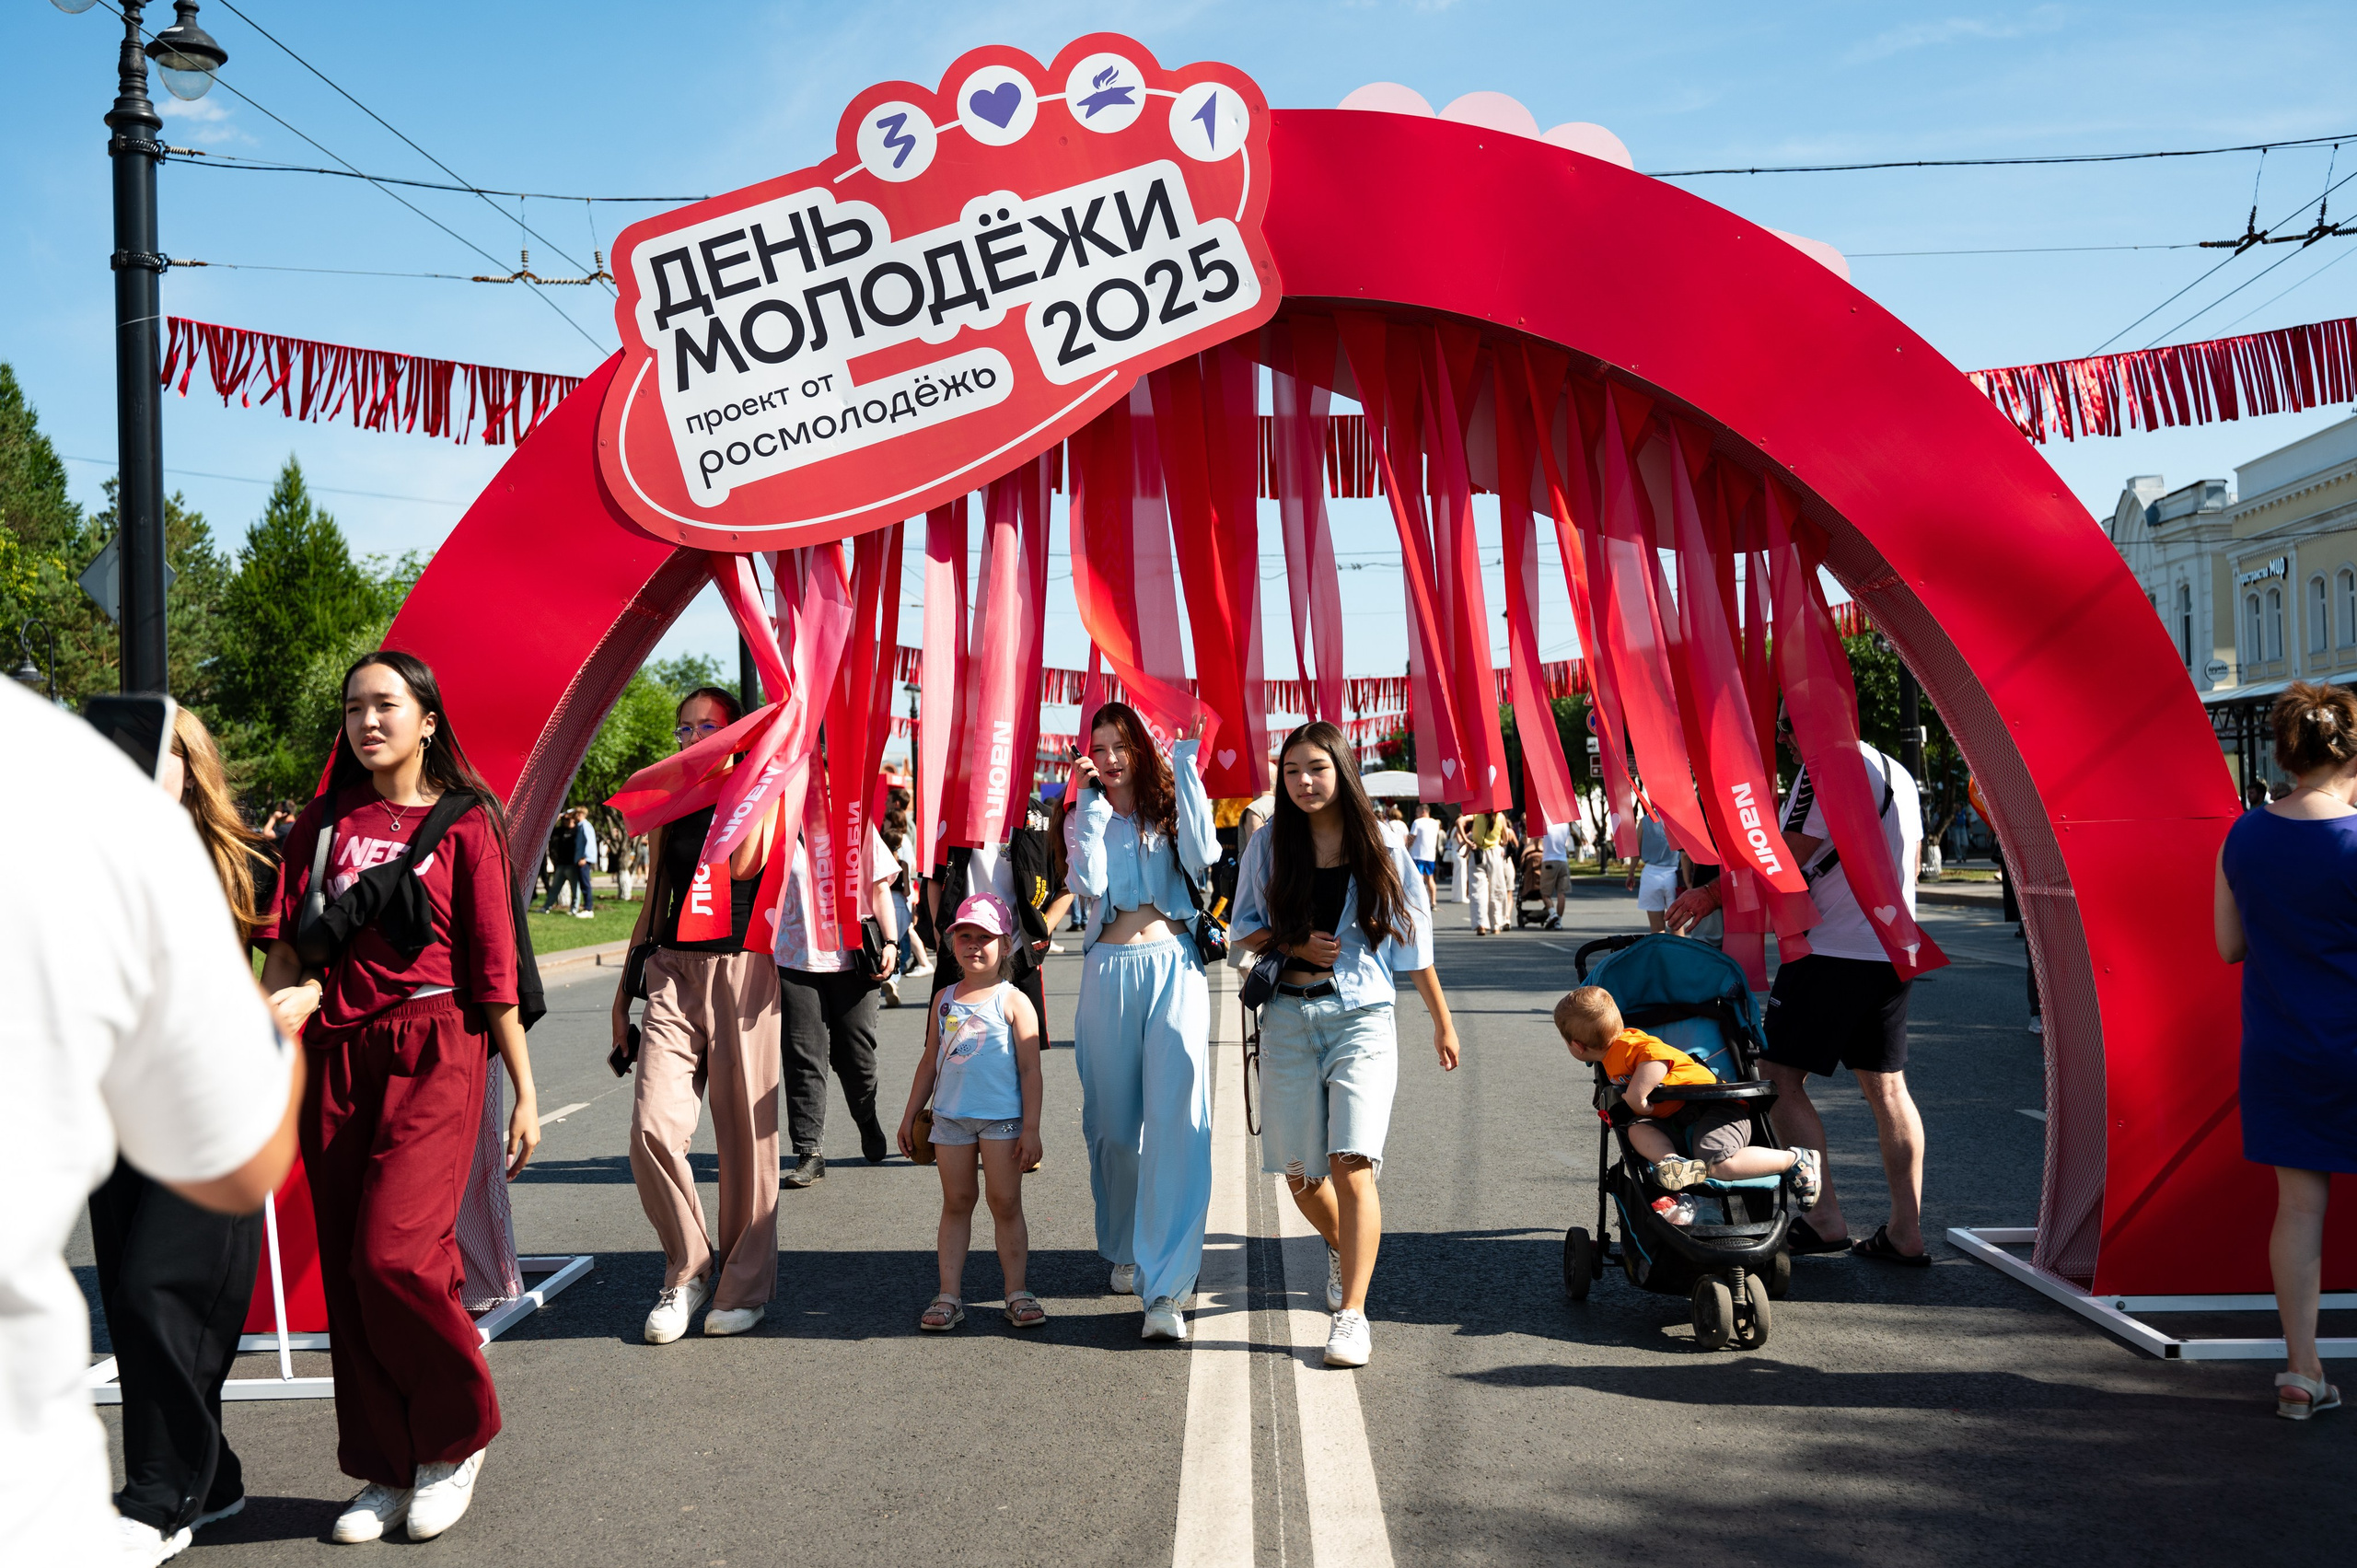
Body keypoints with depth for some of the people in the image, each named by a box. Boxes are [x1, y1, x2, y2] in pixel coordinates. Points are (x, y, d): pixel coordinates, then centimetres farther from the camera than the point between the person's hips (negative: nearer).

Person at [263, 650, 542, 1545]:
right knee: (346, 1270, 6)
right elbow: (289, 948, 9)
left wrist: (524, 1094, -2)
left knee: (394, 1255, -15)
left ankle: (457, 1439, 9)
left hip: (433, 1053, -4)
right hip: (335, 1057, 5)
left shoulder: (465, 823, 1)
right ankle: (389, 1471, 19)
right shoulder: (324, 824, 13)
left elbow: (495, 966, 0)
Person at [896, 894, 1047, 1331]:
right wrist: (910, 1116, 17)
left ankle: (1017, 1292, 9)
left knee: (1006, 1204, 2)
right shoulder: (944, 1000, 9)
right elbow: (929, 1062, 17)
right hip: (950, 1116, 4)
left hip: (1002, 1118, -4)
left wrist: (1031, 1128, -10)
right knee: (956, 1204, 8)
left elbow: (1030, 1069, -5)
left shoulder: (1013, 1002, -4)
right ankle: (949, 1294, 11)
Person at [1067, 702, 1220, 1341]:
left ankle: (1165, 1290, -16)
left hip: (1172, 965, -2)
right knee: (1114, 1120, 10)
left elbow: (1201, 856, -11)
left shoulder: (1168, 806, 10)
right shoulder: (1086, 818, 13)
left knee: (1176, 1120, -14)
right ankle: (1125, 1248, 33)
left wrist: (1185, 764, -7)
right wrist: (1092, 803, -3)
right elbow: (1089, 884, -6)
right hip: (1109, 971, 2)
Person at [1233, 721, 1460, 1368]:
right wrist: (1296, 945, -6)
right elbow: (1246, 927, 13)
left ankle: (1351, 1314, -11)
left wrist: (1442, 1021, 13)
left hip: (1362, 1019, -2)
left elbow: (1414, 944, 8)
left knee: (1352, 1165, -15)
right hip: (1289, 1018, 3)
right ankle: (1341, 1246, 40)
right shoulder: (1269, 847, 5)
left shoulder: (1381, 851, 1)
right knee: (1300, 1174, 8)